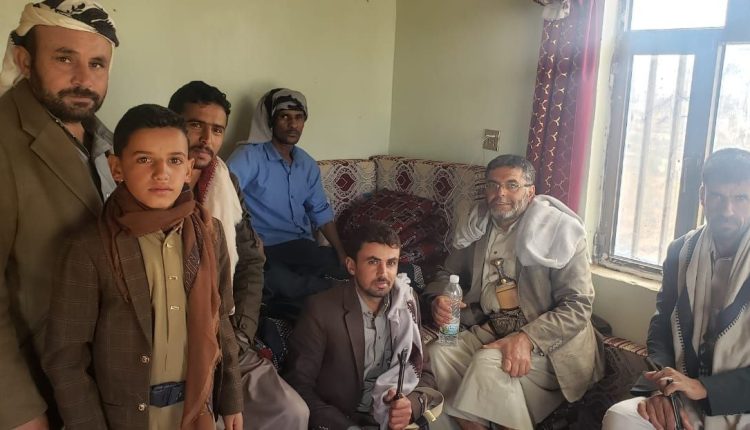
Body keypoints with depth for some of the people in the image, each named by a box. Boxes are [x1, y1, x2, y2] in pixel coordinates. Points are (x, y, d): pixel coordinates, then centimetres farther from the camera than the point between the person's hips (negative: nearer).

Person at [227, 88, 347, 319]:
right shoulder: (250, 156, -7)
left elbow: (321, 212, 20)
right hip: (265, 249, -7)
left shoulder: (307, 164, 15)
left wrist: (342, 254, 10)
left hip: (304, 247, 7)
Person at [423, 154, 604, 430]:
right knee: (438, 353, -21)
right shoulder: (477, 227, 7)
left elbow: (578, 305, -14)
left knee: (488, 363, -31)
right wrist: (438, 299, -8)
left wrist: (526, 339, -29)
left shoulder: (559, 231, -9)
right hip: (488, 331, 5)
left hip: (547, 343, -5)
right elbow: (449, 273, 18)